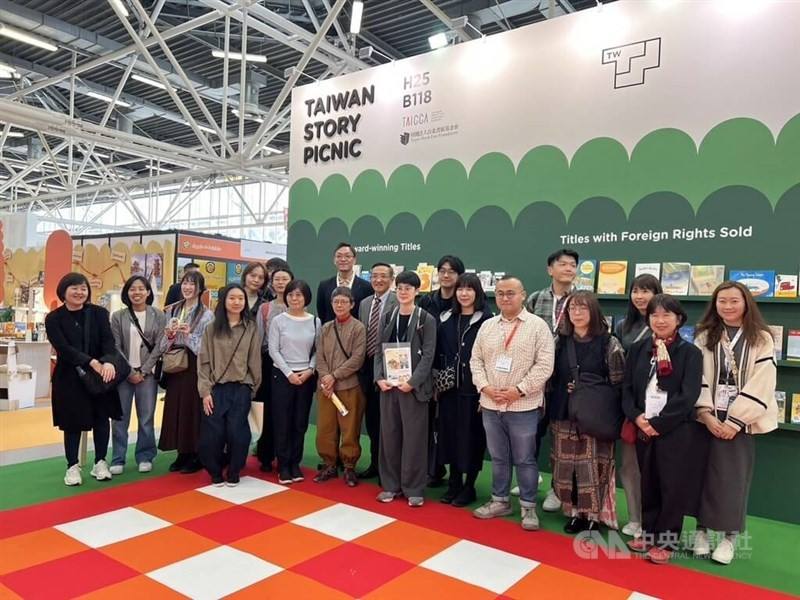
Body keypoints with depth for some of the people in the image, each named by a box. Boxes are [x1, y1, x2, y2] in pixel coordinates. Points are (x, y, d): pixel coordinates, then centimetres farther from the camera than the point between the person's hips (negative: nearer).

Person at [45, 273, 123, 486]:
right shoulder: (53, 319, -5)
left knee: (102, 418, 6)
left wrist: (108, 362, -31)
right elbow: (63, 348, -16)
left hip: (100, 375, 2)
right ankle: (72, 466, 19)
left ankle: (100, 463, 20)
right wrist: (91, 362, -28)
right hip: (69, 378, -1)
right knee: (73, 422, 5)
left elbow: (108, 340, -11)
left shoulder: (99, 313, -1)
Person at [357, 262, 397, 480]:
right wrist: (361, 364, 12)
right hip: (367, 367, 7)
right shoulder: (364, 303, 13)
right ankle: (375, 463, 29)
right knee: (371, 418, 15)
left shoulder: (399, 303, -10)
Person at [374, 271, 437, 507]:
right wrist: (379, 377, -7)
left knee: (414, 436, 3)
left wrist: (412, 381, -17)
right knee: (389, 434, 9)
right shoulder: (388, 318, 9)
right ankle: (391, 484, 22)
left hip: (413, 386, -4)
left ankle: (413, 488, 14)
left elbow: (428, 355, -8)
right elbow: (379, 351, 7)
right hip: (388, 385, 4)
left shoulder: (426, 319, -3)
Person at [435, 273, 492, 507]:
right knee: (450, 434, 11)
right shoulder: (446, 319, 8)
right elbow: (437, 353, 10)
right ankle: (454, 483, 25)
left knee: (471, 436, 5)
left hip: (474, 388, -4)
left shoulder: (486, 320, -7)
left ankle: (469, 486, 20)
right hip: (448, 388, 5)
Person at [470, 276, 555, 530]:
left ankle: (528, 506, 22)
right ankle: (500, 500, 31)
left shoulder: (538, 326, -6)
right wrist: (485, 387, -6)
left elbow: (544, 365, -12)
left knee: (525, 459, 7)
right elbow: (476, 360, 8)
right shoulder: (487, 326, 8)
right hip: (490, 404, 4)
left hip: (523, 406, -4)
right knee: (498, 457, 16)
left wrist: (519, 390, -17)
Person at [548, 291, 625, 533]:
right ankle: (574, 512, 23)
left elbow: (618, 384, -6)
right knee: (567, 466, 7)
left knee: (592, 466, -1)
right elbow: (551, 379, 11)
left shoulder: (609, 343, -5)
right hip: (565, 415, 4)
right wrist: (552, 410, 3)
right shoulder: (561, 341, 7)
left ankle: (594, 516, 15)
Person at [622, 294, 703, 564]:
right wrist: (637, 417, -10)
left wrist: (658, 423, -16)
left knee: (673, 486, 4)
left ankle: (666, 541, 18)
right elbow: (627, 388, 7)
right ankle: (648, 532, 28)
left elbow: (688, 396, -12)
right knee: (648, 483, 13)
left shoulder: (690, 352, -4)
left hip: (676, 430, -3)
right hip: (643, 428, 4)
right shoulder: (638, 349, 8)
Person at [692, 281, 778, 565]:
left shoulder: (761, 339, 0)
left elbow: (761, 384, -7)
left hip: (742, 420, -2)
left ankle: (729, 536, 15)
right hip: (708, 419, 2)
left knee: (734, 477, 2)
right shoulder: (704, 337, 7)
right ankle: (702, 529, 20)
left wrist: (735, 421, -12)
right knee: (705, 474, 5)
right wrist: (705, 414, -12)